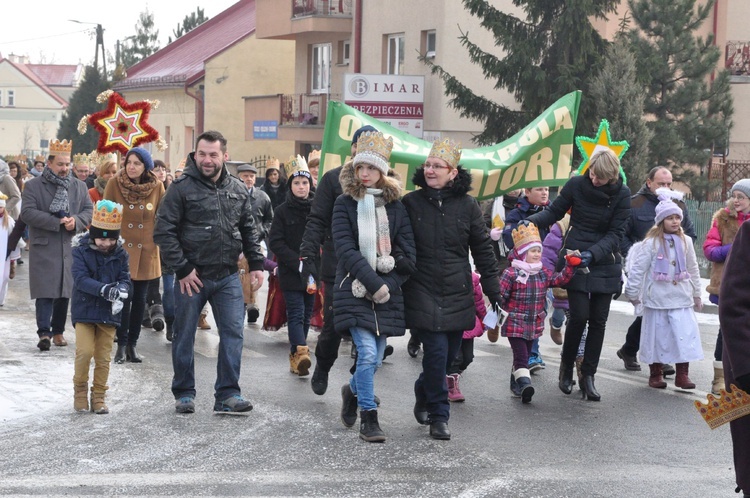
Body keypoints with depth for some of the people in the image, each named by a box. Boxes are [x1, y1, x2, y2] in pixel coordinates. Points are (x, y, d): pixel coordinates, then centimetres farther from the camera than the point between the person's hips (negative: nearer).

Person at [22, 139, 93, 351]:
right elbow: (27, 213, -10)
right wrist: (57, 222, -17)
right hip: (43, 248, -4)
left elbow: (89, 210, 11)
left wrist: (76, 221, -11)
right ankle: (44, 332, -12)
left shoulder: (79, 186, 12)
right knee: (45, 292, -10)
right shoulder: (33, 186, 0)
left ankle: (58, 331, 19)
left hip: (70, 248, 4)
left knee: (65, 291, 9)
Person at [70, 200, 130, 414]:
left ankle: (99, 396, 19)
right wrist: (103, 289, -31)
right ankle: (80, 391, 10)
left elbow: (125, 278, -2)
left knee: (104, 357, 6)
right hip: (85, 310, -2)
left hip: (109, 313, 3)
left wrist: (120, 290, -26)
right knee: (85, 351, -12)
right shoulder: (81, 250, -7)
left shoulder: (120, 254, 2)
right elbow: (80, 278, -16)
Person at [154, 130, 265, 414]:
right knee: (184, 335, 8)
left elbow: (248, 230, 17)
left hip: (228, 276, 3)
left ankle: (228, 395, 5)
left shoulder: (237, 190, 8)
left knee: (233, 333, -2)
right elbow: (163, 231, -9)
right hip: (192, 276, -3)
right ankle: (184, 394, 21)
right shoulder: (182, 188, -7)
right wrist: (182, 269, -12)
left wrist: (256, 263, 8)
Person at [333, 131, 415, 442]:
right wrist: (374, 284, -18)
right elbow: (346, 250, -10)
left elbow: (408, 253, 4)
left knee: (375, 359, 8)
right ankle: (368, 418, 0)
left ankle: (353, 390, 40)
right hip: (355, 291, -3)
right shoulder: (345, 204, 0)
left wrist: (388, 285, -10)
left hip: (387, 293, 3)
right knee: (368, 353, -15)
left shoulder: (395, 207, 7)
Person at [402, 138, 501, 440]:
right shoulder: (411, 203, -1)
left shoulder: (467, 206, 3)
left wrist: (493, 290, 7)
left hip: (458, 295, 3)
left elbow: (483, 250, 8)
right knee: (437, 352, -12)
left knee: (450, 354, 8)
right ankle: (438, 416, 3)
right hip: (423, 293, -2)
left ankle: (424, 397, 35)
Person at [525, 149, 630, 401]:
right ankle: (567, 367, 14)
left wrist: (593, 253, -21)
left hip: (605, 262, 1)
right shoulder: (576, 184, -6)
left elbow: (616, 234, -6)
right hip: (575, 259, -1)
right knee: (579, 316, -9)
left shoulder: (622, 194, -6)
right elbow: (555, 211, 5)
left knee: (598, 319, 1)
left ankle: (588, 376, 11)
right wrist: (532, 220, -14)